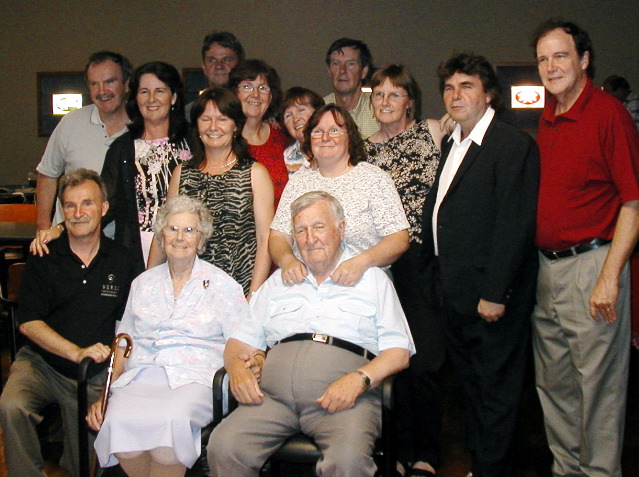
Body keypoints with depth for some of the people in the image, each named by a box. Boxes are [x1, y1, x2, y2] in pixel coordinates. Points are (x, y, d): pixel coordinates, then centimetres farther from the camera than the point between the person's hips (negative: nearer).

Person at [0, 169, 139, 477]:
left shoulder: (121, 261, 4)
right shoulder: (43, 260, 1)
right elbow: (28, 323, -7)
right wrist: (77, 352, -21)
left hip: (95, 375, 1)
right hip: (41, 363, 0)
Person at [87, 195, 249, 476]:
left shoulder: (222, 286, 12)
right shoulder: (143, 284, 22)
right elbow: (122, 347, 20)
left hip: (194, 379, -2)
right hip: (140, 377, 3)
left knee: (172, 419, -36)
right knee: (118, 420, -31)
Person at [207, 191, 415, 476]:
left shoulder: (372, 278, 17)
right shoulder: (279, 282, 27)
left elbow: (399, 351, 7)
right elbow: (242, 340, 23)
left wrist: (360, 379, -12)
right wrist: (236, 367, -1)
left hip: (343, 399, -2)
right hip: (274, 395, 3)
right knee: (223, 448, -24)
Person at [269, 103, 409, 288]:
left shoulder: (375, 178, 5)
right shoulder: (298, 180, 15)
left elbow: (399, 239, -1)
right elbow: (278, 237, 12)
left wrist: (361, 261, -19)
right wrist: (287, 259, -11)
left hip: (363, 284, -2)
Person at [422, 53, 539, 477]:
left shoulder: (514, 145, -12)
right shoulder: (451, 146, 15)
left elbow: (515, 225, -17)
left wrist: (495, 293, -20)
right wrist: (435, 278, 10)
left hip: (490, 294, -8)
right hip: (453, 291, 8)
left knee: (496, 386, 5)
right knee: (470, 380, 18)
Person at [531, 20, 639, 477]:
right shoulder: (548, 117, 12)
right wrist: (532, 263, 12)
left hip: (590, 266, -8)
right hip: (546, 266, 8)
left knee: (598, 383, 3)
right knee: (553, 382, 16)